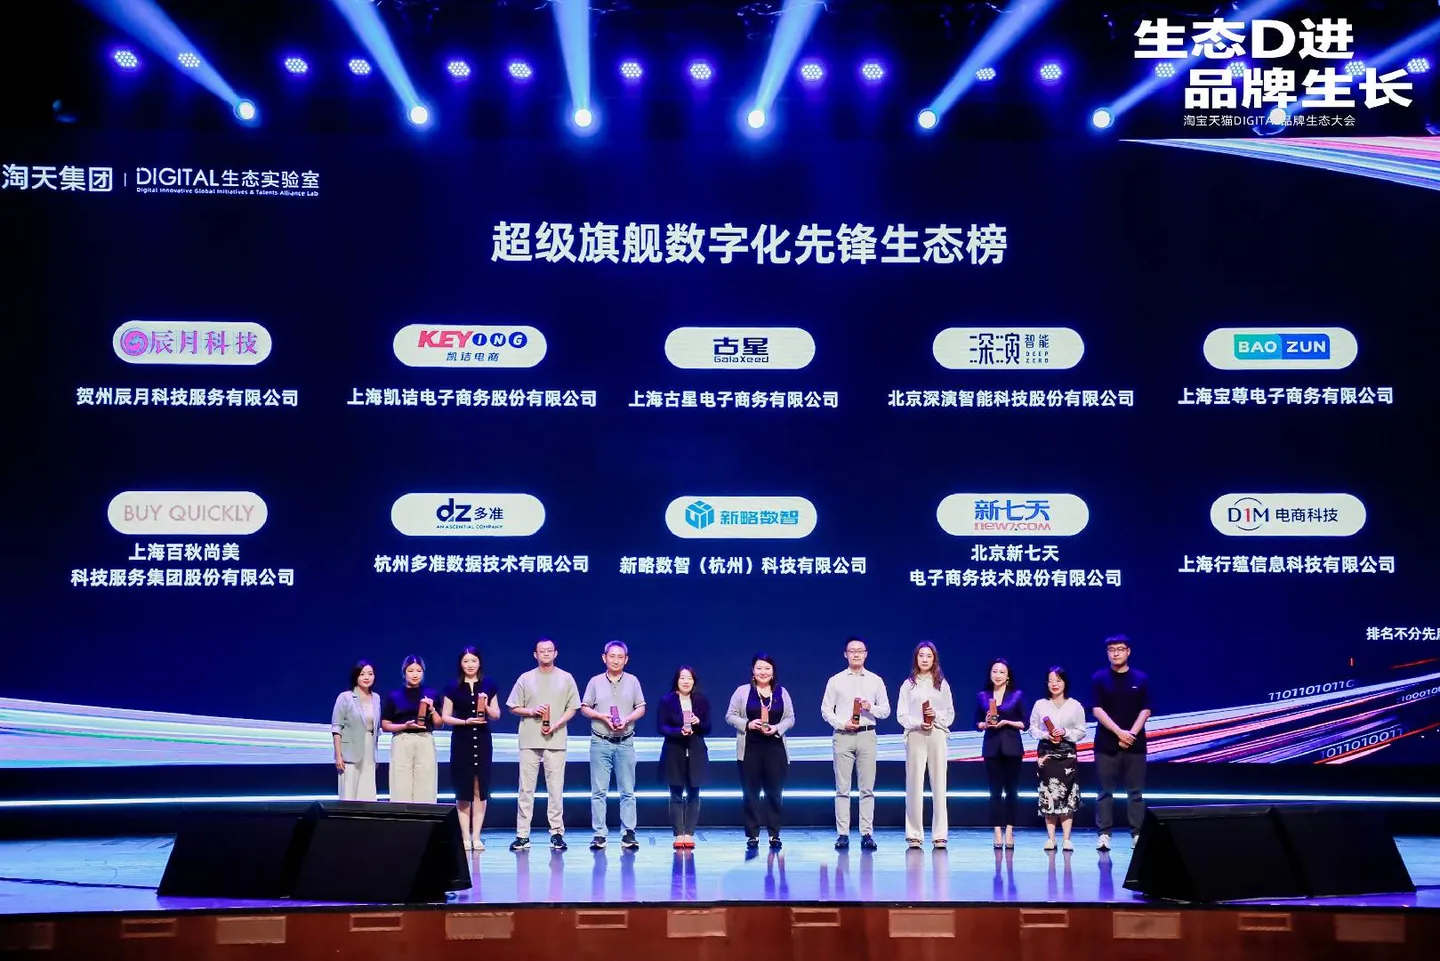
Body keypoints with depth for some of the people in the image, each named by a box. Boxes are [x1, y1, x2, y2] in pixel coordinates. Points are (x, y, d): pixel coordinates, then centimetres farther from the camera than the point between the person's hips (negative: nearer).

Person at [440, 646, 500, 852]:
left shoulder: (489, 685, 5)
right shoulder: (453, 687, 2)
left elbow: (496, 715, 9)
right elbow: (445, 717, 1)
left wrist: (486, 706, -12)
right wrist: (466, 721, -14)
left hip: (482, 741, 1)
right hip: (461, 741, -1)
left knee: (480, 789, 1)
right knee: (463, 791, 0)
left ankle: (476, 836, 7)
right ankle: (465, 837, 6)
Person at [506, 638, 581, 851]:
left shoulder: (566, 678, 7)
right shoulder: (525, 678, 6)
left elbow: (572, 708, 6)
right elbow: (513, 708, 8)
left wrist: (556, 725, -9)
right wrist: (531, 711, -10)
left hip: (555, 740, 0)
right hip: (529, 740, 0)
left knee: (556, 789, 0)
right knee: (526, 789, 0)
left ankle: (557, 833, 6)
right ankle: (522, 835, 3)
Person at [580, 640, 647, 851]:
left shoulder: (632, 681, 6)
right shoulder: (595, 681, 4)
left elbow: (641, 708, 6)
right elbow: (584, 708, 4)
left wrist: (627, 719, -13)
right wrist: (602, 716, -12)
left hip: (625, 743, 1)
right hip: (600, 743, 0)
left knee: (628, 791, 1)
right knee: (598, 791, 0)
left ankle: (628, 834, 5)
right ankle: (599, 834, 3)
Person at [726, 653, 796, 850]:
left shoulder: (782, 692, 8)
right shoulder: (742, 691, 3)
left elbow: (790, 718, 7)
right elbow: (730, 716, 1)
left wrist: (777, 728, -12)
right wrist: (748, 724, -15)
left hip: (775, 748, 1)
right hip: (750, 749, -1)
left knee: (775, 792, 3)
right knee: (751, 792, 2)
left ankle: (775, 834, 10)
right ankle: (752, 835, 7)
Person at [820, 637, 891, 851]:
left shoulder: (875, 680, 10)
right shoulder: (836, 681, 6)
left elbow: (886, 710, 11)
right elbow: (826, 709, 5)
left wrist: (871, 708, -9)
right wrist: (842, 723, -9)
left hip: (867, 735, 1)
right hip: (843, 736, -1)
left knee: (867, 788, 0)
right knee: (842, 788, -1)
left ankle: (867, 834, 2)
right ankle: (842, 834, 1)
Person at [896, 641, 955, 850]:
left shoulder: (942, 684, 11)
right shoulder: (908, 684, 7)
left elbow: (950, 714, 9)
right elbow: (901, 715, 2)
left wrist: (936, 716, -10)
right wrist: (918, 723, -14)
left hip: (938, 735, 1)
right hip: (915, 736, -1)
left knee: (939, 785, 0)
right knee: (914, 784, -3)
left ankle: (940, 835, 3)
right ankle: (914, 835, 1)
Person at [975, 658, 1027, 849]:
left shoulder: (1017, 695, 2)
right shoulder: (982, 696, 8)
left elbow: (1025, 724, 1)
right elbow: (977, 723, 11)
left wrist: (1007, 722, -13)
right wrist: (986, 724, -9)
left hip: (1012, 747, -1)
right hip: (991, 747, 1)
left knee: (1011, 790, 2)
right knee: (995, 791, 0)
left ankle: (1009, 831, 6)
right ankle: (998, 832, 1)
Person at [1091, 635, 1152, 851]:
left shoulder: (1141, 679, 5)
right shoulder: (1099, 678, 1)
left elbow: (1145, 710, 2)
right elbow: (1097, 709, -6)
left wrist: (1131, 733, -11)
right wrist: (1119, 732, -14)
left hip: (1135, 743, 1)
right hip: (1106, 743, -1)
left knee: (1136, 791, 3)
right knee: (1106, 791, 0)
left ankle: (1137, 834, 6)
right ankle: (1104, 834, 1)